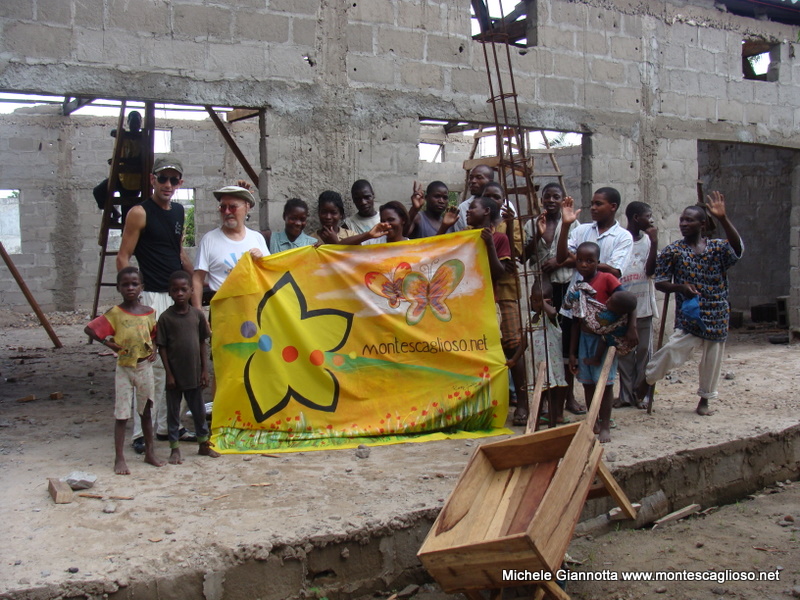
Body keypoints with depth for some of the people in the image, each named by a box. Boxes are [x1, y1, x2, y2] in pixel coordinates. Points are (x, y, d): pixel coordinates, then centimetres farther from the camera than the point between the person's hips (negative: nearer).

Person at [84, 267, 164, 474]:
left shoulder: (149, 313, 2)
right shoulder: (115, 313, -8)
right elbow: (89, 329, -6)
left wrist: (154, 349, 2)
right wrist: (109, 343, -13)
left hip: (145, 366, 3)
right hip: (124, 368, -3)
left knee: (146, 411, 13)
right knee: (122, 414, -1)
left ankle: (149, 453, 24)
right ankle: (119, 459, 5)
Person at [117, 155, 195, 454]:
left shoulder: (178, 211, 14)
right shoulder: (140, 213, -7)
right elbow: (123, 257, -9)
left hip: (177, 295, 8)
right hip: (151, 296, -8)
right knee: (150, 364, -9)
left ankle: (166, 425, 21)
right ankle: (142, 432, -3)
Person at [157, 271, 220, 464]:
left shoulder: (197, 315, 0)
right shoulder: (166, 317, -8)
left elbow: (203, 342, 6)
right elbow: (162, 347, -7)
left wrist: (204, 370, 4)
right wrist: (169, 374, -10)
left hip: (194, 373, 3)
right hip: (175, 374, -3)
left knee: (199, 410, 15)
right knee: (173, 412, 8)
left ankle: (204, 444, 30)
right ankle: (175, 449, 18)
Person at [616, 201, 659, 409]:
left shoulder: (648, 240, 2)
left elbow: (651, 271, -8)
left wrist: (654, 242, -14)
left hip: (643, 305, 2)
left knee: (643, 350, 7)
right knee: (624, 352, 7)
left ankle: (641, 393, 16)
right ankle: (626, 394, 15)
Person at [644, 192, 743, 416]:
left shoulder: (718, 248, 0)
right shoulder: (672, 251, -1)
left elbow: (738, 248, -22)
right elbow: (660, 282, 0)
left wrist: (723, 219, -32)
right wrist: (680, 287, -20)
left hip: (717, 317, 2)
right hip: (688, 315, -2)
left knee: (712, 360, 10)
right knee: (673, 351, -20)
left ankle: (704, 399, 29)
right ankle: (648, 379, 3)